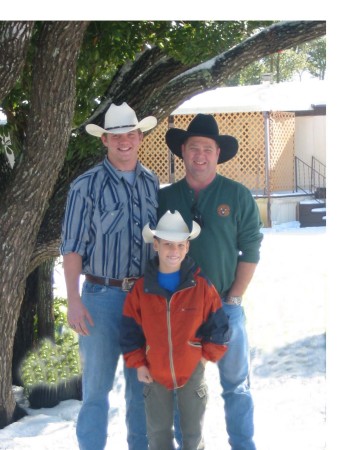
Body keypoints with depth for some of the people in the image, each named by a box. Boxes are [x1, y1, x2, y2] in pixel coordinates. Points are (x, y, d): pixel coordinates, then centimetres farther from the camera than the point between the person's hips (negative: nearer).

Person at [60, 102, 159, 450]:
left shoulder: (152, 183, 7)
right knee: (97, 384, 2)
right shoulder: (86, 186, -7)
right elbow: (72, 248, -6)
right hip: (102, 295, -4)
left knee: (142, 382, 14)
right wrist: (74, 301, -12)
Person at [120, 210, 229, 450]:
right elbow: (130, 330, 0)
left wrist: (207, 356, -6)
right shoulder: (142, 288, -7)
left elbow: (218, 325, -4)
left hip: (192, 372, -1)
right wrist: (138, 364, -3)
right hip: (154, 374, 1)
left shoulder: (201, 286, -11)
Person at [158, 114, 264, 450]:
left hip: (225, 306, -1)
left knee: (235, 384, 6)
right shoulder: (165, 198, 4)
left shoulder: (237, 196, -1)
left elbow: (250, 251, -1)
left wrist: (233, 299, -6)